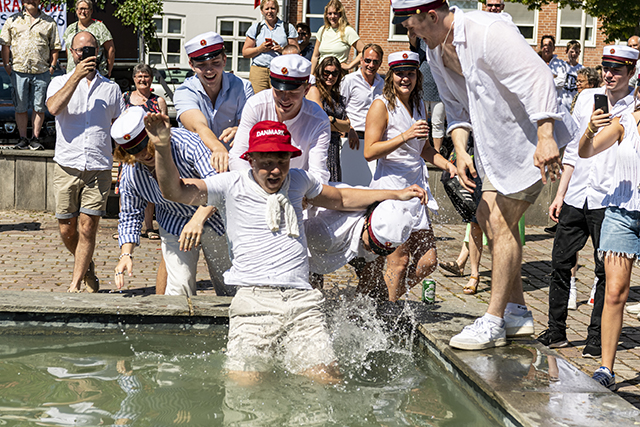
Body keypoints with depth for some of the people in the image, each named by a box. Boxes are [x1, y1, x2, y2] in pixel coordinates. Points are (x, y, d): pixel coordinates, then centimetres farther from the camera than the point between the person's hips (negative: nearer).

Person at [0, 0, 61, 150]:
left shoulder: (49, 22, 9)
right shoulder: (13, 20, 9)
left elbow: (55, 47, 10)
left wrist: (52, 66, 1)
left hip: (42, 72, 0)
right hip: (19, 70, 0)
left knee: (39, 107, 3)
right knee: (21, 107, 4)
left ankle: (36, 138, 12)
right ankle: (22, 139, 12)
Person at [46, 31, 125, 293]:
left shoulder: (111, 88, 14)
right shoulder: (60, 82, 10)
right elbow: (53, 108, -13)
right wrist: (76, 77, -14)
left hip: (99, 168, 0)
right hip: (67, 166, 0)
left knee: (87, 228, -5)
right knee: (66, 228, 4)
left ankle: (75, 284, 3)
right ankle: (87, 266, 30)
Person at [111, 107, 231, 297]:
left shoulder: (186, 142, -32)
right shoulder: (130, 173, -17)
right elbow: (130, 215, -2)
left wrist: (199, 219, -52)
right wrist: (126, 254, -15)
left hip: (212, 216, -2)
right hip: (174, 224, 2)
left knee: (226, 283, 10)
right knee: (180, 285, -12)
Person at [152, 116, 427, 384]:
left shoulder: (298, 181, 19)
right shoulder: (232, 185, 5)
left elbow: (340, 199, 34)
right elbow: (174, 191, -4)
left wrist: (398, 195, 33)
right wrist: (163, 148, -22)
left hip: (302, 301, 3)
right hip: (254, 300, -3)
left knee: (326, 381, -9)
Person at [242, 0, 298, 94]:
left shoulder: (288, 28, 13)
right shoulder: (255, 28, 15)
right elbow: (245, 53, 12)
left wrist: (282, 49, -10)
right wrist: (260, 49, -5)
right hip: (258, 71, 1)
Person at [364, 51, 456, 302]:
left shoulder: (419, 105, 16)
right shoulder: (382, 105, -6)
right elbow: (369, 152, -15)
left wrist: (448, 165, 11)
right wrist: (405, 136, -22)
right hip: (390, 187, -7)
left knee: (428, 262, 4)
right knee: (399, 262, -6)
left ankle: (387, 297, 22)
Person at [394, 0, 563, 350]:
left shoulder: (488, 31, -25)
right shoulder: (436, 52, 2)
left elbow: (536, 77, -30)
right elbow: (457, 108, 9)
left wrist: (545, 138, -37)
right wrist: (461, 152, -7)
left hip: (534, 140, -9)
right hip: (496, 144, 9)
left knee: (501, 222, -11)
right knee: (487, 217, 9)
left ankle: (493, 323, -4)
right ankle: (517, 311, 20)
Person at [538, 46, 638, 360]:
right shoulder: (587, 98, 11)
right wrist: (560, 194, 14)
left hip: (610, 201, -4)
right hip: (576, 197, 4)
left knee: (606, 271, 2)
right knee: (560, 263, 7)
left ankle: (597, 336, 15)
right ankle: (556, 331, 20)